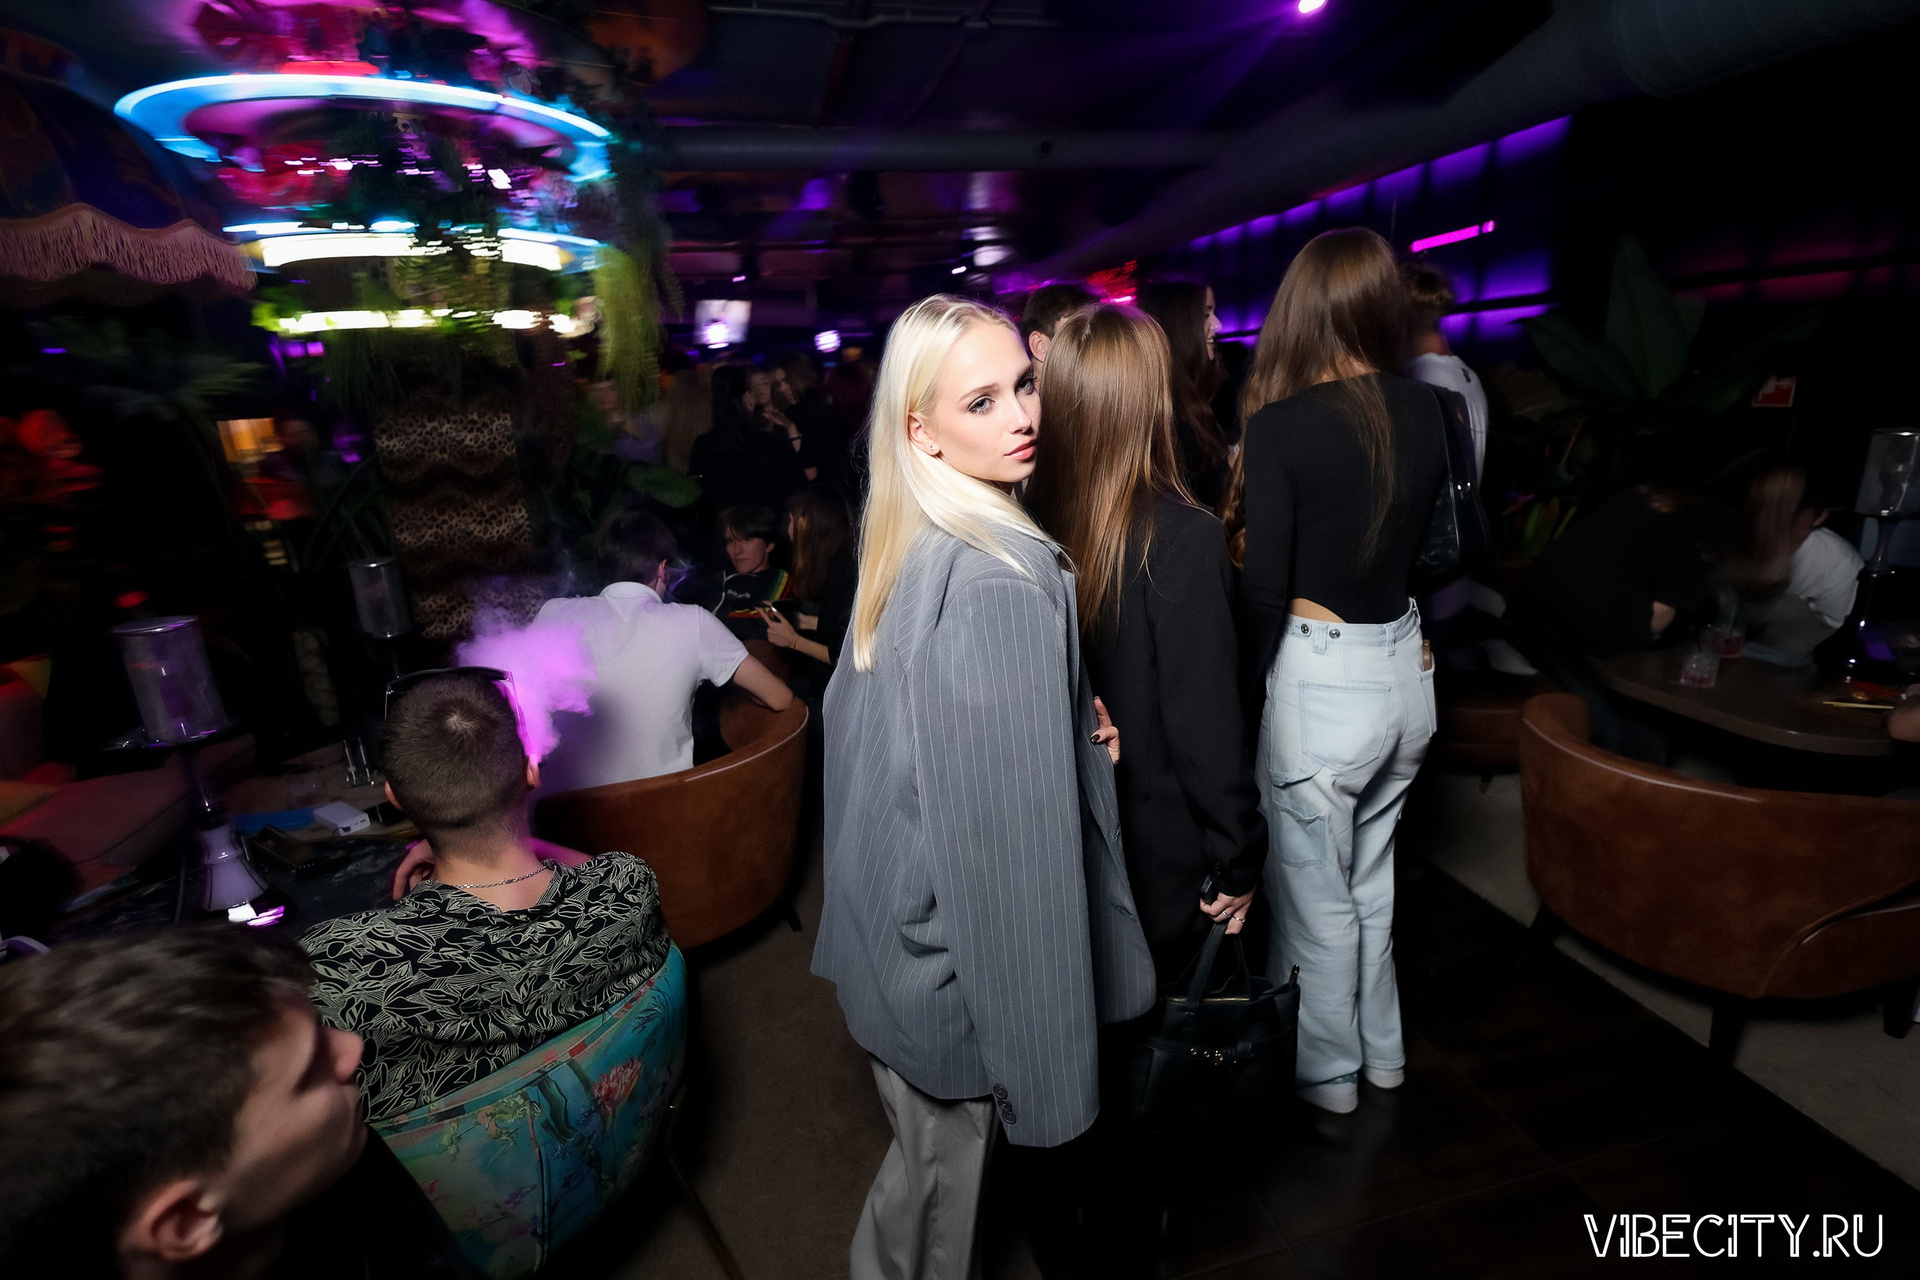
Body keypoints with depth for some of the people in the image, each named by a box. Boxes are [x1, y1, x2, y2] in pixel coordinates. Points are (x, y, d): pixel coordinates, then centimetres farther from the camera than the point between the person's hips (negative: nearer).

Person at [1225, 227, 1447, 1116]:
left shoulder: (1281, 425, -16)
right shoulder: (1424, 411, 2)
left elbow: (1264, 586, -15)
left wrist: (1252, 680, -1)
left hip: (1321, 679, -6)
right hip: (1406, 671, 7)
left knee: (1314, 896, 14)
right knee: (1370, 879, 25)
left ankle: (1326, 1071, 35)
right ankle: (1380, 1048, 44)